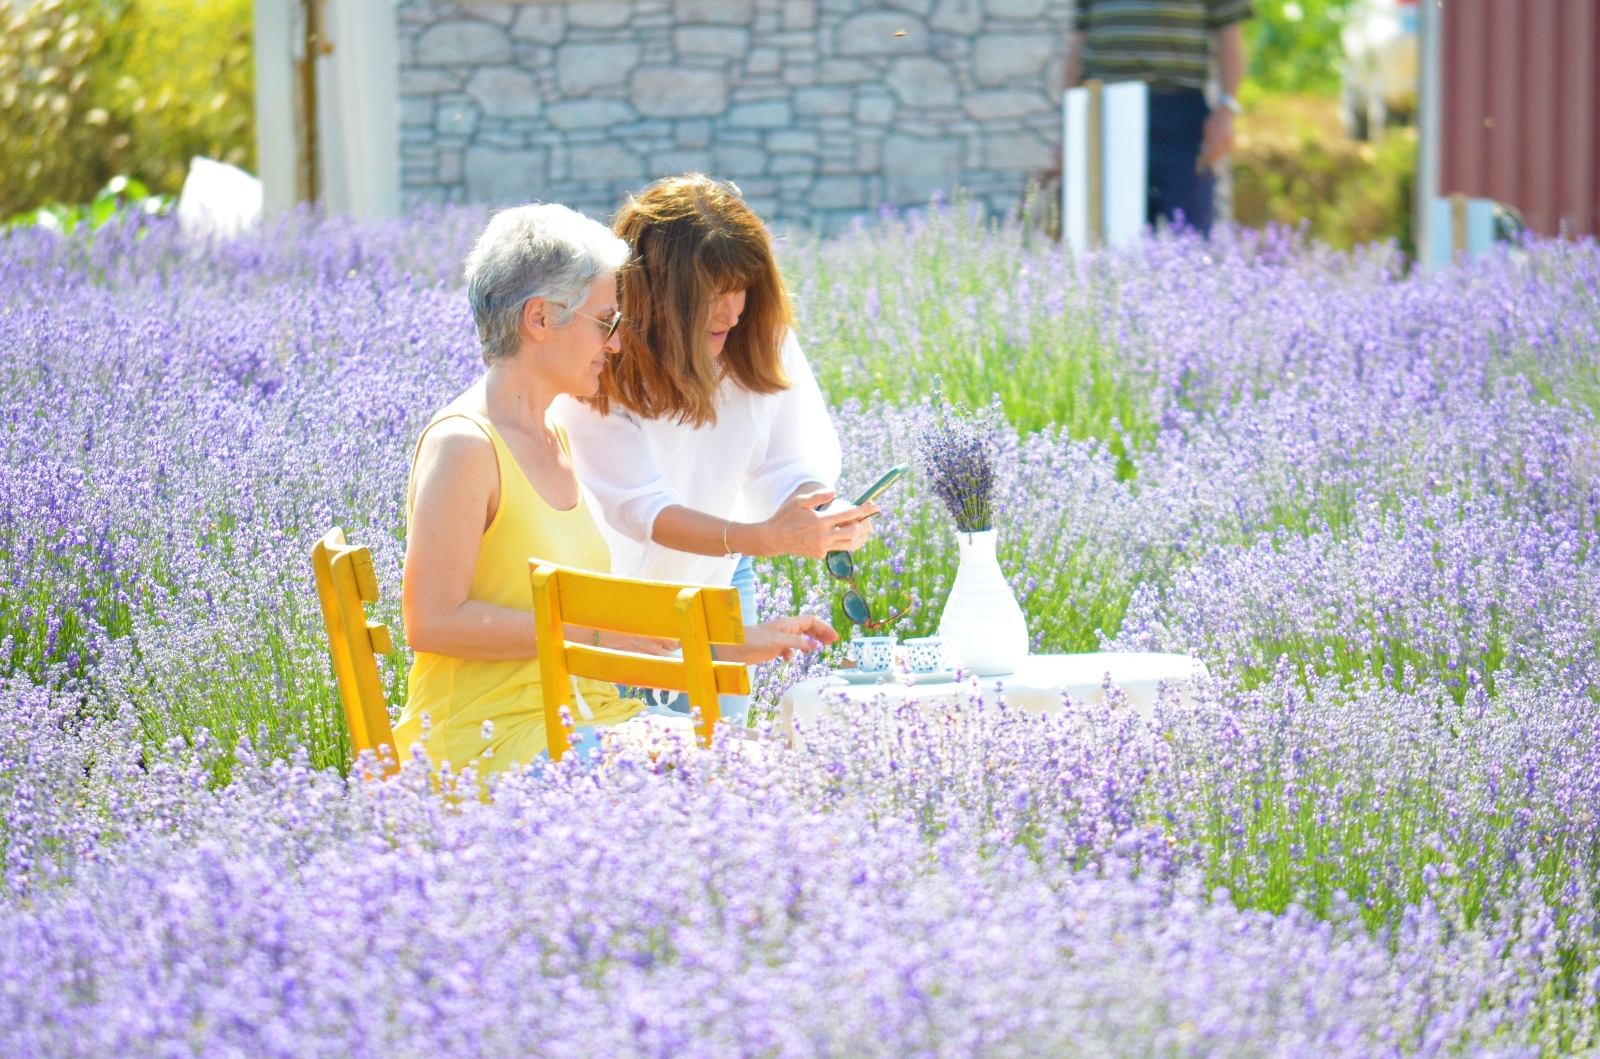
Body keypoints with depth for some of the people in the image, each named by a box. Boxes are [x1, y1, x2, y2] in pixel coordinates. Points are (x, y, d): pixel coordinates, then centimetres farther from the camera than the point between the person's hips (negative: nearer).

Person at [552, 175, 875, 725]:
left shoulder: (762, 341, -12)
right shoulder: (601, 370, -27)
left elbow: (790, 465, -13)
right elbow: (642, 508, -32)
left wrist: (828, 515, -38)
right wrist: (764, 537, -47)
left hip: (716, 586, 4)